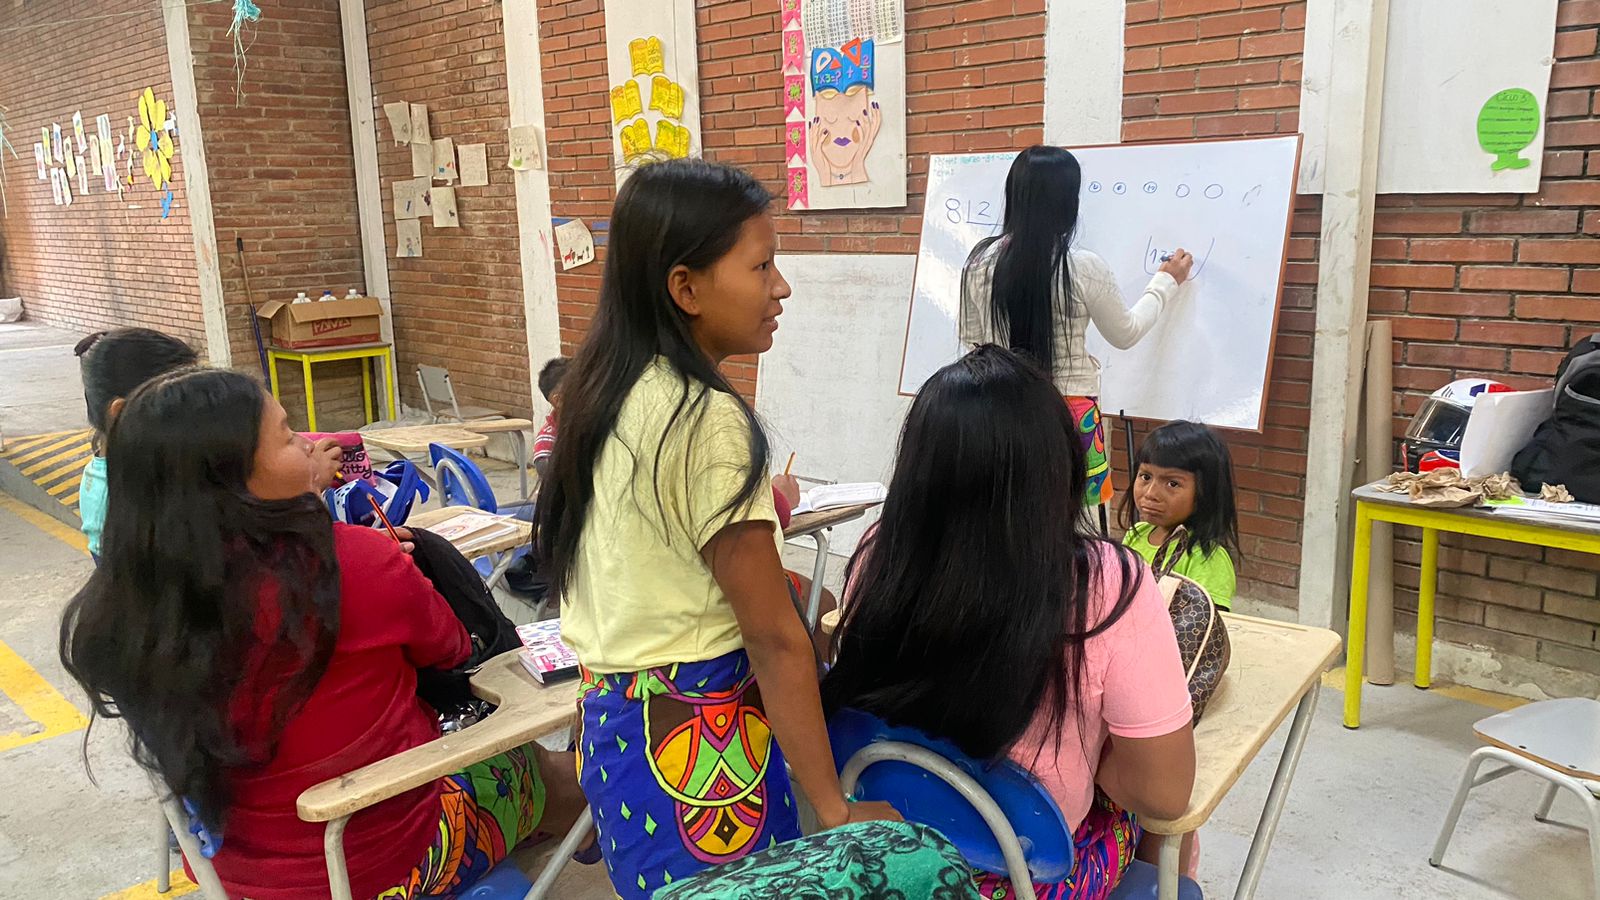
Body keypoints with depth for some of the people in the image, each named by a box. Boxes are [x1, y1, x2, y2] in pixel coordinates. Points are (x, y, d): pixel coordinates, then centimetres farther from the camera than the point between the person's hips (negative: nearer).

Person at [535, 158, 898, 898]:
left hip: (615, 715, 8)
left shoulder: (602, 390, 3)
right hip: (697, 734, -8)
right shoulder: (709, 420, -22)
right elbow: (775, 639, -20)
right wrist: (834, 809, -14)